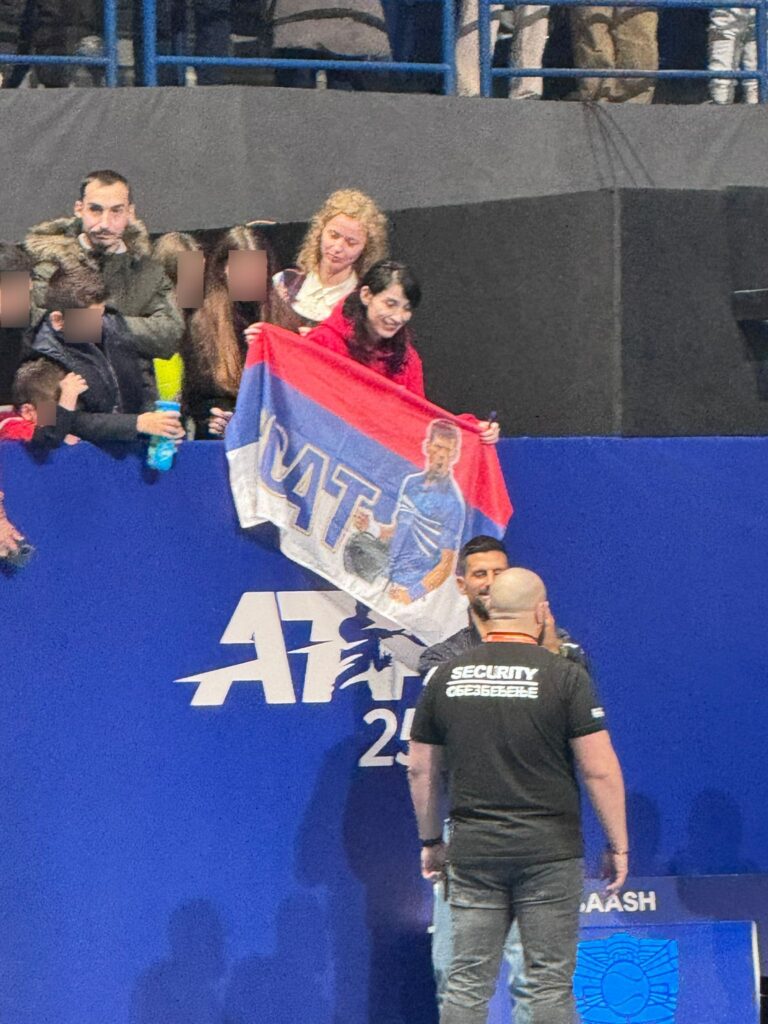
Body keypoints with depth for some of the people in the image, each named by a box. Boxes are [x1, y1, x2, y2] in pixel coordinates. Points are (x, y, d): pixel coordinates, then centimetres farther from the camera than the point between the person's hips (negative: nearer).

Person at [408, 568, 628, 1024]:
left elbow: (421, 770, 11)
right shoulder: (565, 677, -6)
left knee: (468, 982, 5)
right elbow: (600, 769, -9)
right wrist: (618, 845, 0)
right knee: (551, 983, 2)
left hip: (472, 850, 3)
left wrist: (431, 840, 22)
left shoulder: (446, 677, 5)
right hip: (550, 850, -3)